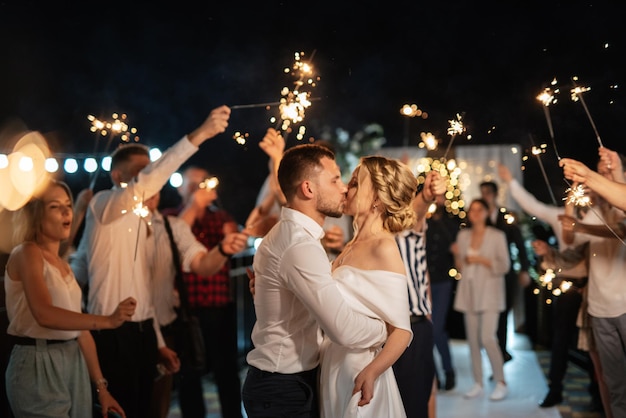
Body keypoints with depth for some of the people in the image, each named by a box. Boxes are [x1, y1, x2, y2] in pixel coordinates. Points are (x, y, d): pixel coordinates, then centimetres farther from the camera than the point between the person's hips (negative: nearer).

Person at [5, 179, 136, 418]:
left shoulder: (63, 265, 15)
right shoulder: (26, 253, -10)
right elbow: (45, 315, -25)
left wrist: (100, 385, 12)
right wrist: (107, 321, -34)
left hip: (74, 363, 8)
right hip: (38, 364, -8)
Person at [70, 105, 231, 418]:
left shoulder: (141, 222, 16)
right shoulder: (102, 205, -7)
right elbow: (144, 185, -28)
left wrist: (158, 342, 17)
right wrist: (198, 136, -34)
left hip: (142, 333, 8)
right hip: (113, 334, -8)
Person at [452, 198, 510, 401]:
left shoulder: (497, 236, -2)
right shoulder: (463, 235, 10)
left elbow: (504, 265, -4)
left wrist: (481, 260, -13)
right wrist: (458, 256, -4)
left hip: (489, 292, -4)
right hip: (469, 292, 4)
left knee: (487, 338, -13)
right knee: (473, 340, 4)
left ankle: (500, 382, 0)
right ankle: (478, 383, 13)